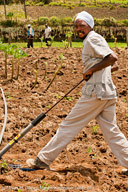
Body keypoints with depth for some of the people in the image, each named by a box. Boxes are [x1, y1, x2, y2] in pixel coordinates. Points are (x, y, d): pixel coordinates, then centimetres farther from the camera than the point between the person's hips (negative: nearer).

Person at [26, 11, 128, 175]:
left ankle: (44, 159, 7)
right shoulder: (92, 41, 20)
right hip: (108, 93, 9)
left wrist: (91, 70, -14)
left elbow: (112, 58, -21)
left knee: (70, 125, -1)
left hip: (95, 92, -9)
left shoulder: (93, 39, -8)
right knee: (111, 130, 10)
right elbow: (114, 65, 22)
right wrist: (93, 73, 13)